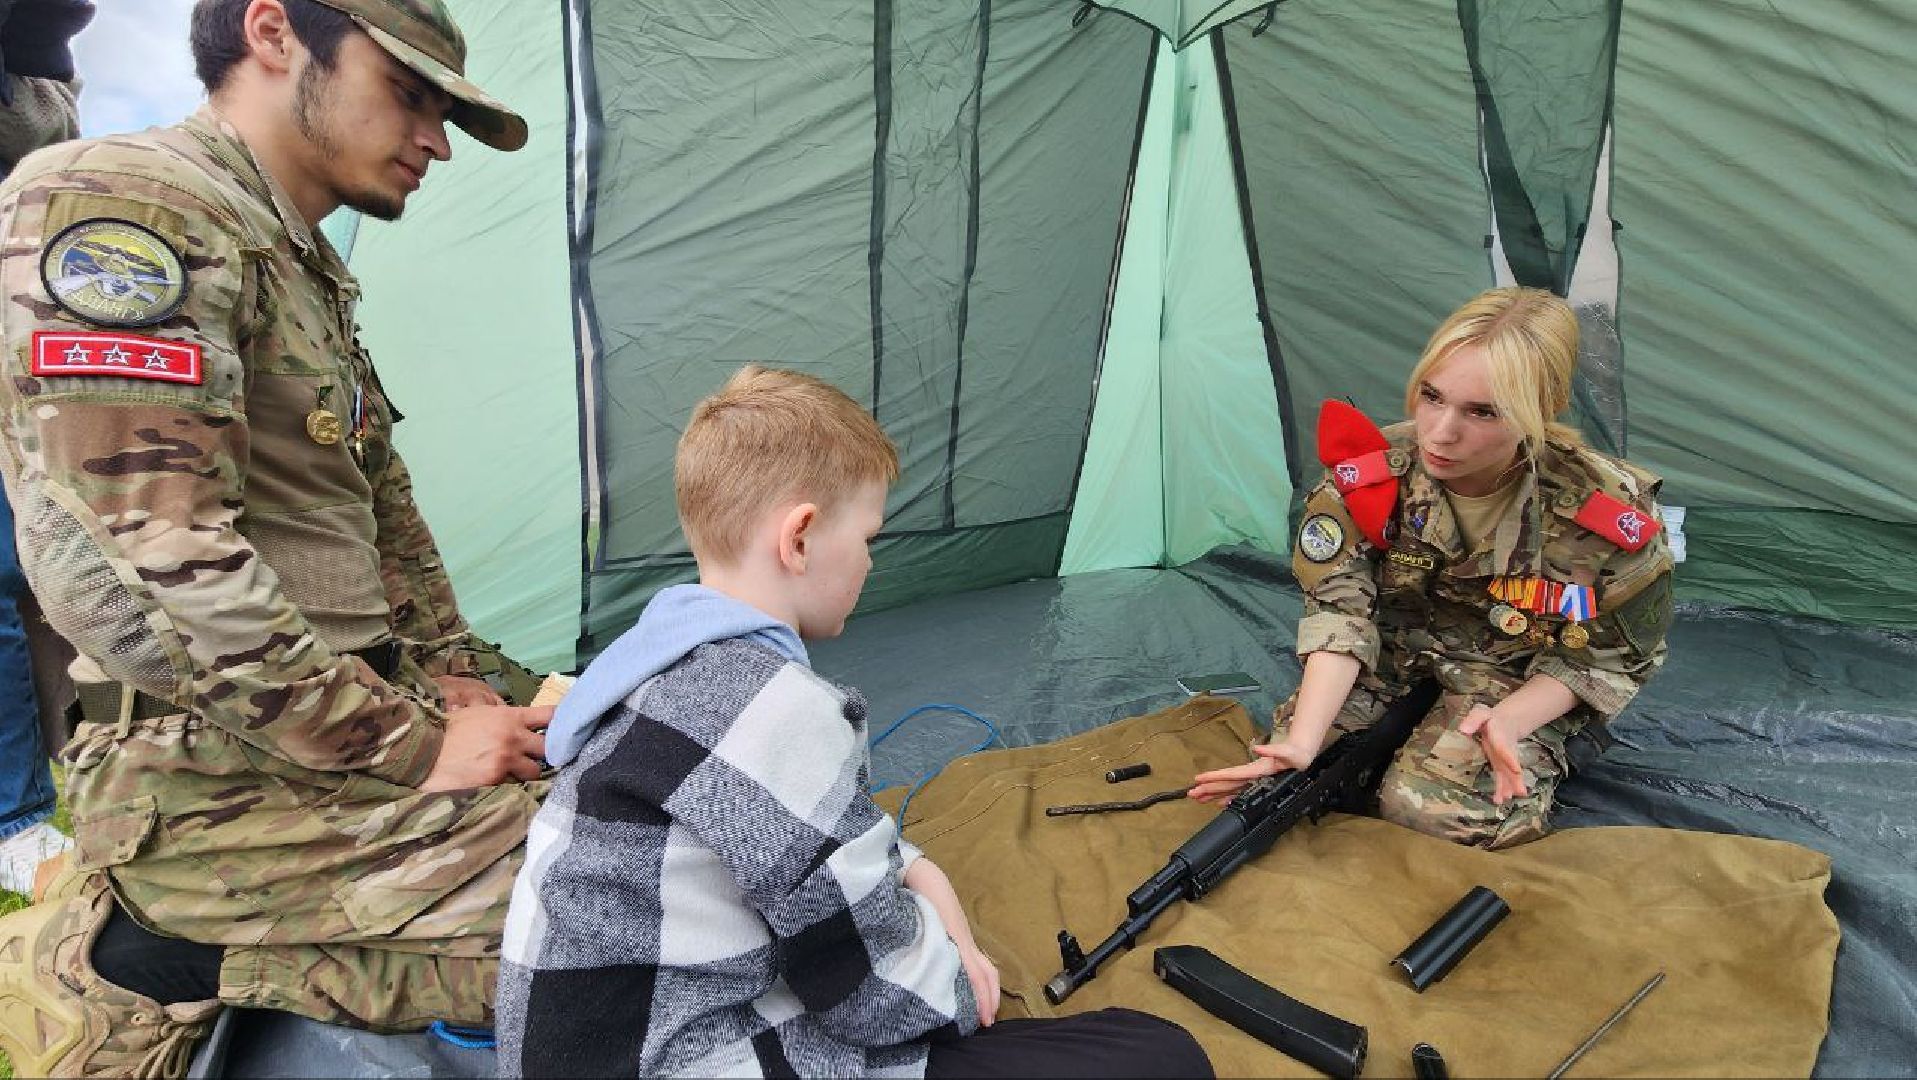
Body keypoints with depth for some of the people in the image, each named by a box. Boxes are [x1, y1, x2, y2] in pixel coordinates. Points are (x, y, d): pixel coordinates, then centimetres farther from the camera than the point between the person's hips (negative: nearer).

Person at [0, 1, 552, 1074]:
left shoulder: (312, 272, 17)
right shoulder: (119, 205, -13)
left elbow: (385, 512, 22)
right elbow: (153, 569, -21)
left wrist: (454, 682, 9)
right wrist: (416, 747, -16)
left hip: (349, 737, 10)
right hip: (220, 781, -10)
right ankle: (143, 965, -5)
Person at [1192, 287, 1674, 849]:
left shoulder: (1608, 518, -26)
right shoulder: (1371, 472, -23)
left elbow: (1605, 657, -11)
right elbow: (1339, 608, -22)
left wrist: (1507, 723, -29)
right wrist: (1302, 741, -36)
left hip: (1521, 675, -2)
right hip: (1403, 646, 2)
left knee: (1433, 808, -25)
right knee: (1294, 778, -14)